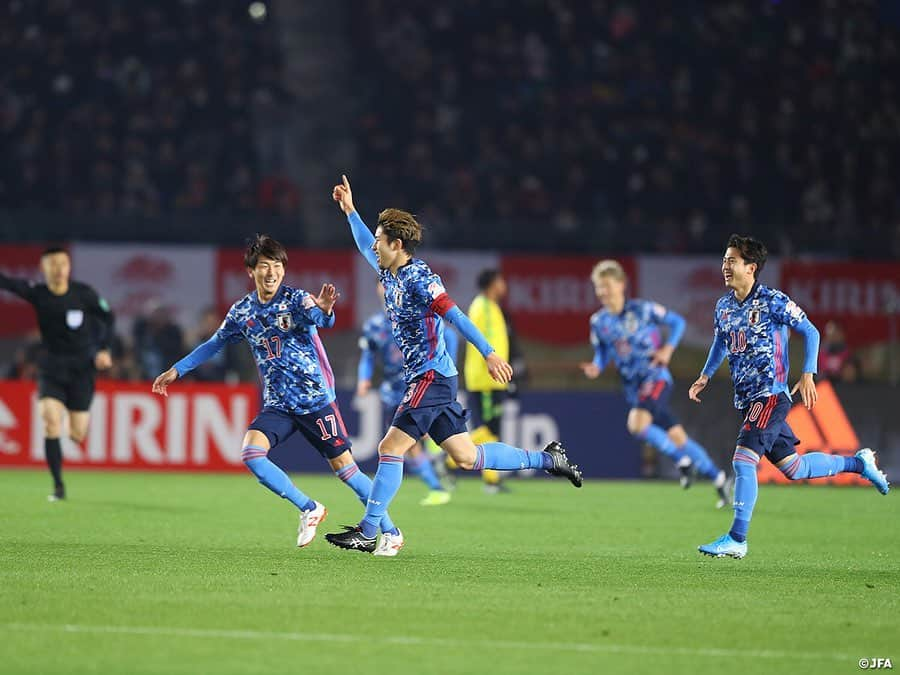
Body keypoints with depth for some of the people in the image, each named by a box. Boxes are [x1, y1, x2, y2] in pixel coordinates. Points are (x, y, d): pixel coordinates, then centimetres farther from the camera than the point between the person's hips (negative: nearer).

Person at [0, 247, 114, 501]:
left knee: (77, 435, -1)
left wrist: (103, 349, -1)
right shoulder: (37, 293, -8)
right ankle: (58, 485, -9)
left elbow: (107, 317, 7)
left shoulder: (84, 294, -8)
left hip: (81, 367, 0)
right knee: (51, 422, -19)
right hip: (51, 367, 0)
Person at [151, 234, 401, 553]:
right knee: (250, 453, -19)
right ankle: (309, 510, -4)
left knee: (344, 466, -3)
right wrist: (176, 371, 20)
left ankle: (389, 530, 12)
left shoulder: (296, 299, -11)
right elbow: (214, 344, 20)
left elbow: (322, 319, -33)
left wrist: (324, 310, -57)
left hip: (316, 399, -4)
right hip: (278, 404, 4)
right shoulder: (242, 311, 3)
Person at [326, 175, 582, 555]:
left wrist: (489, 355, -29)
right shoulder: (390, 274, 13)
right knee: (466, 457, 9)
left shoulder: (418, 278, -13)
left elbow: (455, 316, -22)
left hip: (431, 377, -9)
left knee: (391, 448, -12)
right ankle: (547, 459, 17)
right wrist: (350, 211, 34)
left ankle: (367, 533, -12)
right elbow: (367, 249, 35)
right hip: (422, 379, 9)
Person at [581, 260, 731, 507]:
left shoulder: (642, 309, -8)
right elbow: (602, 354, 14)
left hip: (655, 377, -5)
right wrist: (596, 368, -8)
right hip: (633, 387, 5)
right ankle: (718, 479, 20)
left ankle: (682, 459, -6)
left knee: (637, 424, -28)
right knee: (676, 436, 6)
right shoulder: (598, 322, 4)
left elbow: (677, 322, 2)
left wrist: (668, 349, -12)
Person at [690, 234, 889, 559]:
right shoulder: (724, 306, 9)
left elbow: (810, 332, -6)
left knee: (743, 460, -18)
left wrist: (808, 375, -15)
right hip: (746, 399, 8)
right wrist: (706, 375, 12)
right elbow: (721, 343, 26)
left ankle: (736, 539, -15)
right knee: (793, 468, 13)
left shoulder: (773, 301, -11)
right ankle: (859, 462, 34)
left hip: (770, 395, -7)